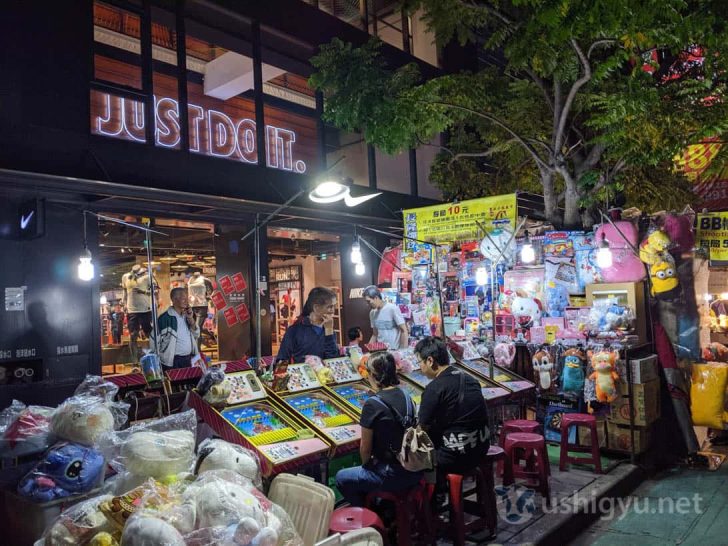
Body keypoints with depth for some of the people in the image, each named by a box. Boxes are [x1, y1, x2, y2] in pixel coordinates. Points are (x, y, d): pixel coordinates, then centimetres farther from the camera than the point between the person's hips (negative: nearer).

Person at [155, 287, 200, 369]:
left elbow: (196, 335, 9)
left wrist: (191, 319, -6)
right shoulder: (165, 318, -15)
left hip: (188, 359, 7)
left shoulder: (187, 315, 7)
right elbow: (157, 341, -12)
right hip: (173, 362, -6)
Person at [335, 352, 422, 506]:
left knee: (342, 478, 14)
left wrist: (366, 464, 11)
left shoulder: (372, 404, -20)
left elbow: (365, 448, -11)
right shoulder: (406, 396, 0)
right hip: (415, 471, 7)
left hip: (394, 476, -7)